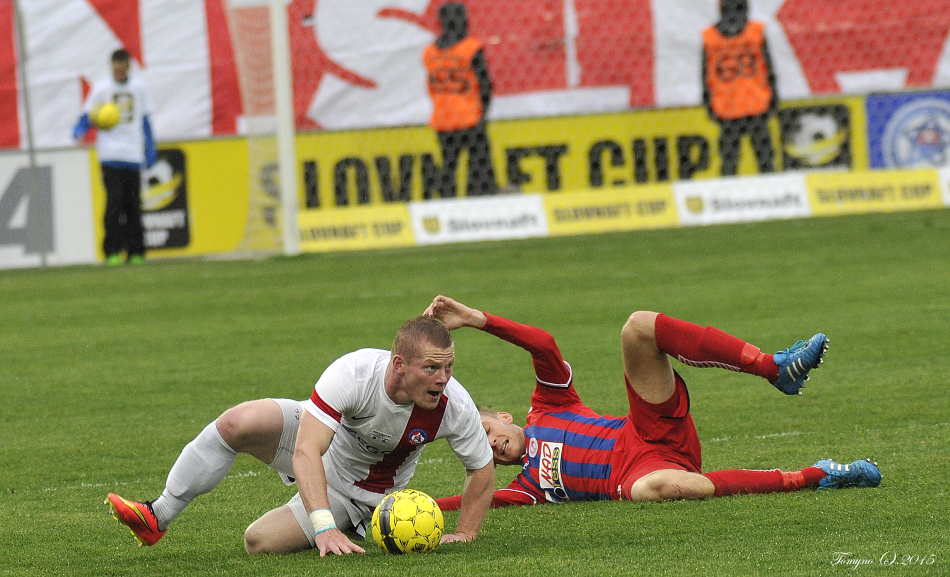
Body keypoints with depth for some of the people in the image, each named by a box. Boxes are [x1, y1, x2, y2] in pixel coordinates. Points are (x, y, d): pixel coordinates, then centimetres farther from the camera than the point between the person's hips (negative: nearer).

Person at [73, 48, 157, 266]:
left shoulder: (138, 87, 10)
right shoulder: (101, 89, 2)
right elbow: (87, 117, 1)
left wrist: (150, 150, 13)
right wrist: (79, 132, -19)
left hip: (133, 155, 3)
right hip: (110, 154, -3)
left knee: (133, 203, 3)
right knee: (114, 199, -14)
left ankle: (136, 252, 10)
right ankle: (112, 251, -9)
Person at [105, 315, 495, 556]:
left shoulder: (454, 406, -29)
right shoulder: (354, 373, -35)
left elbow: (482, 469, -9)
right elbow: (306, 453, -40)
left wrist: (465, 535, -16)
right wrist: (325, 528, -50)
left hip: (360, 495, 0)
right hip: (317, 440, 0)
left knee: (259, 542, -18)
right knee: (238, 422, -30)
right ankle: (157, 517, -11)